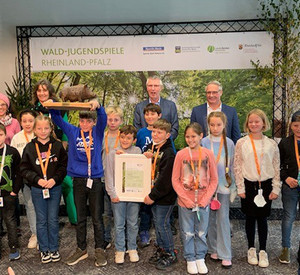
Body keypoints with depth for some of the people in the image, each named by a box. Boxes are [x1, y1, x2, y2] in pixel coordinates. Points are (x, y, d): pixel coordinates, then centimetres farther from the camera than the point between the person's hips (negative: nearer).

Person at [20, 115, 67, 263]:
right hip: (37, 189, 0)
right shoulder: (29, 147, -2)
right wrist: (37, 179, -14)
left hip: (55, 188, 0)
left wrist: (55, 179, -15)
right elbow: (24, 169, -1)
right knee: (41, 221, 10)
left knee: (53, 220, 9)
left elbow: (64, 166, -2)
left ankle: (54, 248, 24)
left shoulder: (57, 145, -2)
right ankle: (44, 250, 23)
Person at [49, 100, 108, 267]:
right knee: (80, 218, 13)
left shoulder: (98, 132, 1)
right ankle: (81, 249, 26)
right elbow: (57, 119, 5)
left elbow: (103, 119, -16)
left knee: (97, 218, 7)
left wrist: (98, 106, -35)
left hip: (95, 180, -2)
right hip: (78, 180, 2)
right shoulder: (73, 132, 6)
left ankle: (100, 250, 20)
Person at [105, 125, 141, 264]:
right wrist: (112, 193, -6)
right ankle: (120, 250, 22)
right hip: (118, 194, 0)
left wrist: (124, 154, -12)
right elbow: (109, 175, 0)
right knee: (119, 225, 8)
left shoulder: (137, 151, 2)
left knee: (133, 224, 12)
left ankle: (132, 248, 28)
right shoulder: (112, 154, 1)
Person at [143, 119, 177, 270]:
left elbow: (164, 180, -22)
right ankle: (160, 249, 33)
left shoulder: (169, 154, -19)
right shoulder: (150, 147, 7)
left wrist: (153, 196, -18)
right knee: (157, 223, 17)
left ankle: (170, 254, 16)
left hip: (165, 196, -8)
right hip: (154, 194, 8)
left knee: (162, 224, -1)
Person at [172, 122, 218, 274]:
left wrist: (204, 200, -8)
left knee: (201, 233, 12)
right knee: (187, 233, 10)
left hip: (203, 202, 1)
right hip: (185, 203, -1)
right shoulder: (181, 154, -5)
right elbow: (175, 180, -3)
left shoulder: (208, 154, -3)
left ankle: (200, 258, 30)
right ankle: (190, 259, 27)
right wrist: (187, 200, -10)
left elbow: (214, 179, 0)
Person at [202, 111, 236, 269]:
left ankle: (225, 255, 6)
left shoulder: (229, 143, 1)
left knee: (223, 219, 0)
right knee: (211, 218, 10)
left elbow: (232, 166, 5)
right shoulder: (204, 142, -1)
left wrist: (233, 187, 4)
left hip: (224, 185, 0)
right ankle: (213, 249, 24)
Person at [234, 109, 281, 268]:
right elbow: (237, 167, -2)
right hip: (248, 185, 0)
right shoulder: (241, 143, -2)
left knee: (262, 218, 6)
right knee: (250, 218, 9)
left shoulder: (271, 144, 1)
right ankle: (251, 249, 25)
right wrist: (240, 188, -4)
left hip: (265, 185, 1)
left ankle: (263, 251, 20)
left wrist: (276, 188, 0)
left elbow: (276, 168, 4)